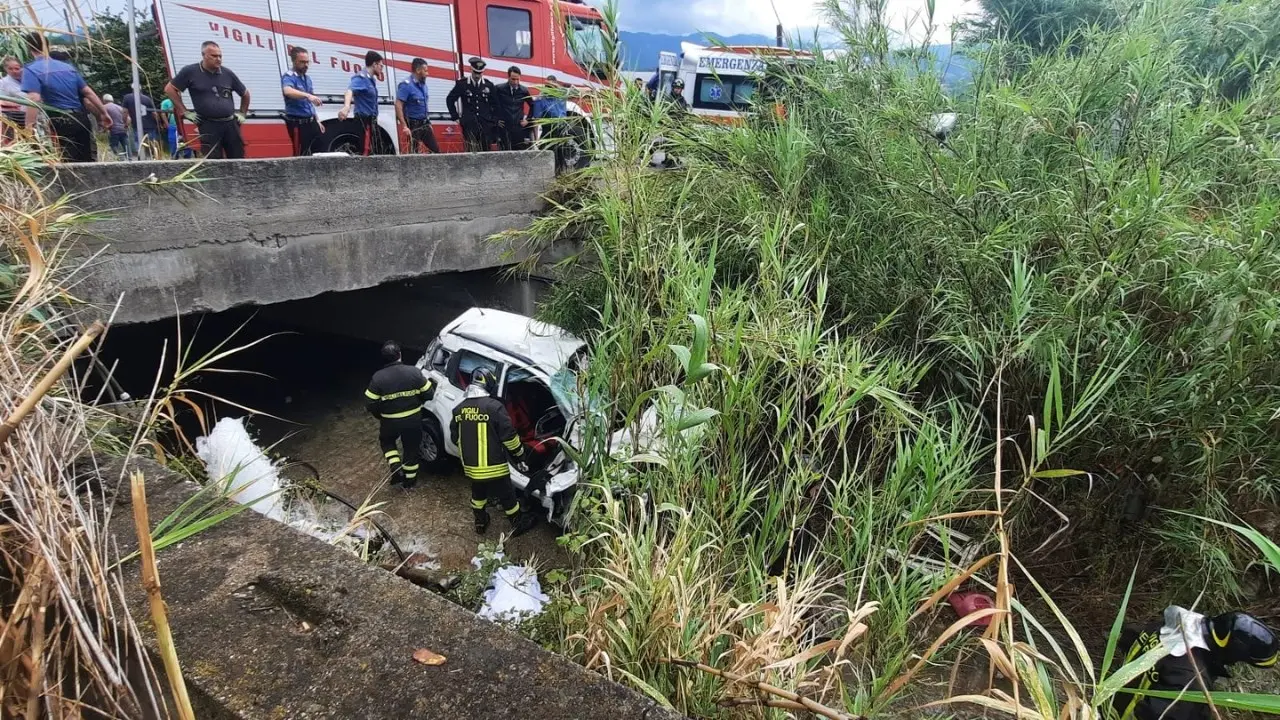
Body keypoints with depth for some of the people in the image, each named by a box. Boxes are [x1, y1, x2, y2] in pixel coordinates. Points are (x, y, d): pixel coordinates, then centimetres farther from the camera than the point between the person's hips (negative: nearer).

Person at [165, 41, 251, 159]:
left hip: (230, 124, 3)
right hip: (208, 126, -3)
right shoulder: (190, 71, 0)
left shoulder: (227, 73, 7)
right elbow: (170, 89, 6)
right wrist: (185, 112, 1)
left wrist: (242, 114, 16)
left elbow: (245, 94, 21)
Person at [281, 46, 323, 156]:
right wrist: (308, 95, -50)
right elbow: (288, 91, -36)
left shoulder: (308, 78, 14)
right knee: (301, 155, -5)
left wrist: (317, 121, 18)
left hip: (310, 122, 8)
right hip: (297, 123, -8)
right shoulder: (288, 77, -12)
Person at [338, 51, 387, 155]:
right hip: (365, 120, -10)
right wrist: (346, 106, -54)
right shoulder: (361, 78, -15)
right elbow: (350, 90, -36)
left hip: (372, 119, 10)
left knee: (379, 151, 16)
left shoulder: (371, 79, 13)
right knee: (367, 151, -13)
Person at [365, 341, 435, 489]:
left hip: (390, 421, -1)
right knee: (411, 448, 20)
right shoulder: (414, 371, -14)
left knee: (386, 441, 29)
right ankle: (409, 480, 33)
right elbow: (428, 394, -7)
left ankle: (396, 468, 13)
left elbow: (370, 404, -9)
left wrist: (380, 416, 10)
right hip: (413, 419, 1)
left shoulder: (378, 377, -16)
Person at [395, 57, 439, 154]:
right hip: (413, 125, -8)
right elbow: (398, 105, -21)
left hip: (424, 124, 8)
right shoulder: (406, 85, -14)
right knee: (414, 152, -3)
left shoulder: (423, 84, 10)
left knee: (436, 150, 7)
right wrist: (405, 126, -27)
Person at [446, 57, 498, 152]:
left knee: (486, 151, 3)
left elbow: (495, 104, 16)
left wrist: (494, 119, 8)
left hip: (486, 123, 2)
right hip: (469, 124, -2)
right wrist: (455, 116, 5)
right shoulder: (462, 84, 1)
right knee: (472, 151, -11)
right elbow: (450, 100, 9)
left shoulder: (489, 85, 7)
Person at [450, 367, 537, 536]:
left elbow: (455, 437, 11)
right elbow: (509, 435, -16)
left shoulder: (459, 408, 1)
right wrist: (519, 452, 0)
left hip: (471, 466, 5)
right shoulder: (494, 406, -19)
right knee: (507, 497, 13)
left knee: (478, 494, 28)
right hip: (493, 466, -5)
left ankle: (480, 522, 44)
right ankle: (518, 524, 28)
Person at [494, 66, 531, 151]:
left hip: (519, 127, 2)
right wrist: (496, 119, 3)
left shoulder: (524, 90, 5)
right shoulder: (499, 89, -2)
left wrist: (527, 119, 10)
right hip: (504, 128, -2)